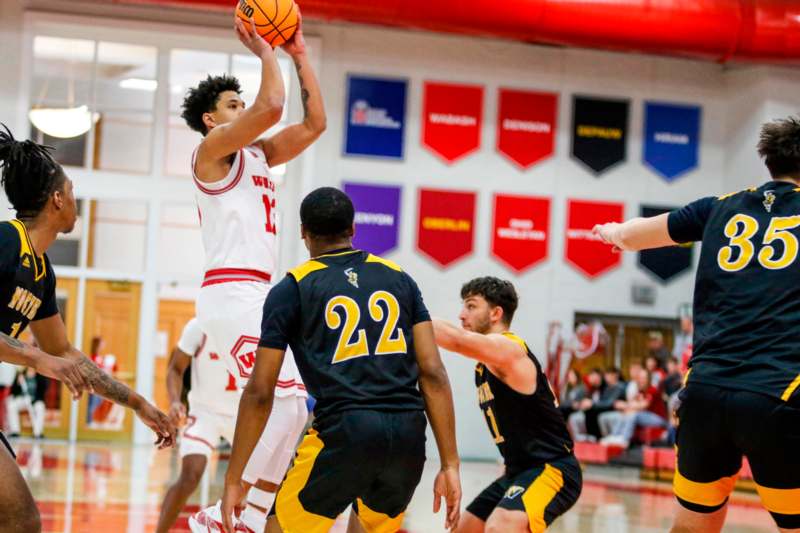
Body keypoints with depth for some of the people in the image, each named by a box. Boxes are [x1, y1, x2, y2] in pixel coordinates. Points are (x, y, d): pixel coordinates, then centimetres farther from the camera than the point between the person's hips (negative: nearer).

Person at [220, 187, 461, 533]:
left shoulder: (292, 289, 7)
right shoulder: (399, 278, 17)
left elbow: (259, 392, 3)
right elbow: (433, 374, 8)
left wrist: (233, 479, 9)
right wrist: (450, 465, 9)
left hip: (344, 431, -4)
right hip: (408, 434, 4)